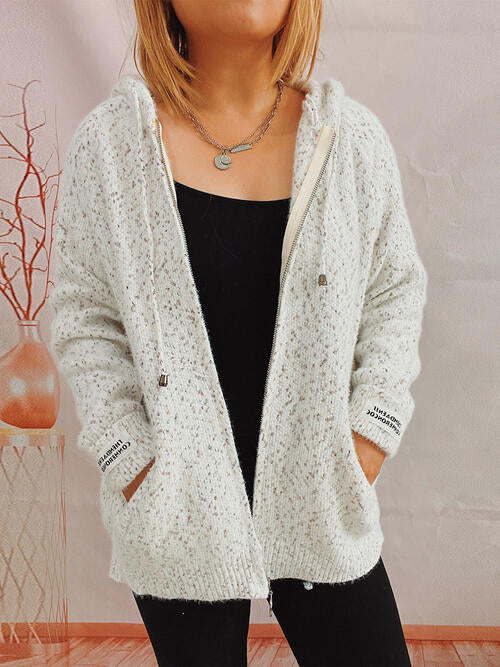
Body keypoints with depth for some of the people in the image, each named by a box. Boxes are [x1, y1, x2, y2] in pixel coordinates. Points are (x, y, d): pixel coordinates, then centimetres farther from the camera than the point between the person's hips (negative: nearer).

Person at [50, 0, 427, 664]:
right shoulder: (110, 140, -5)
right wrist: (128, 455, -7)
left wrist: (373, 430, -2)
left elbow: (396, 290, 7)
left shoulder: (352, 136, -2)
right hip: (180, 509, -1)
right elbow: (86, 317, 0)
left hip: (319, 504, 2)